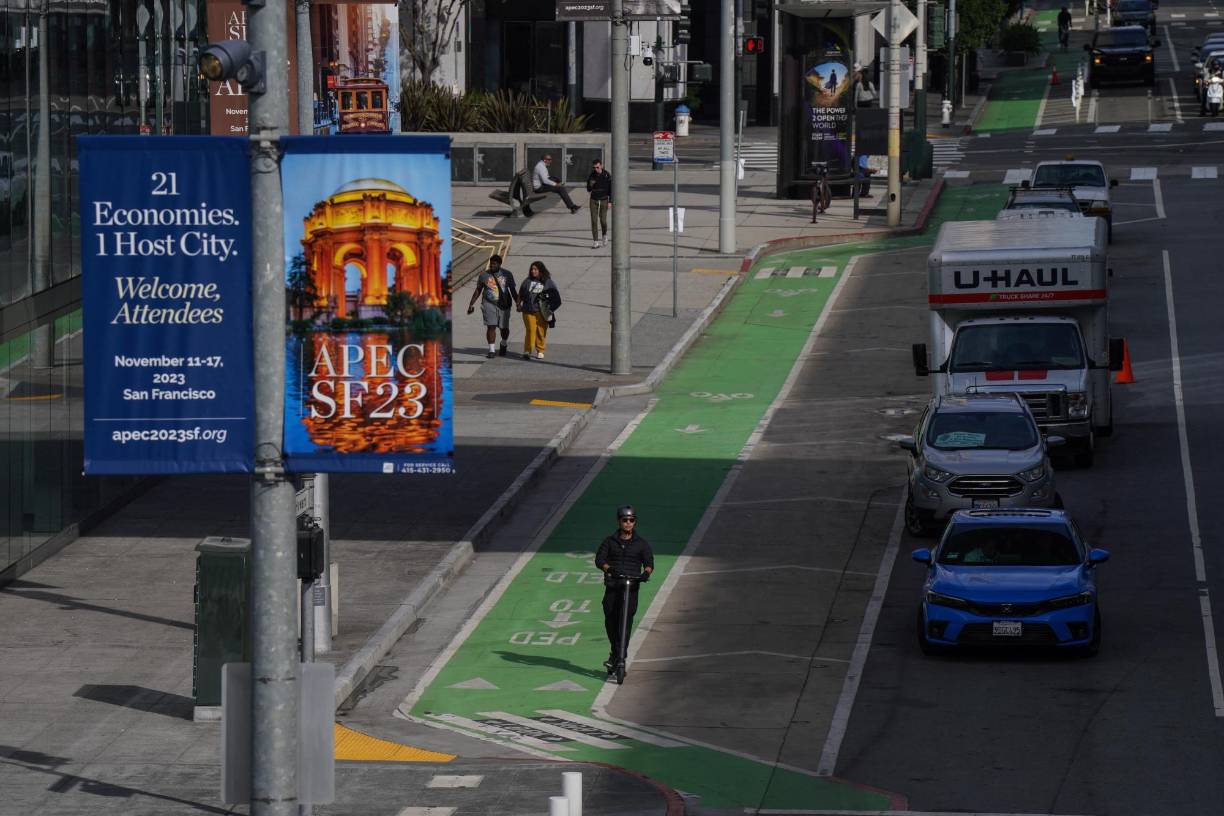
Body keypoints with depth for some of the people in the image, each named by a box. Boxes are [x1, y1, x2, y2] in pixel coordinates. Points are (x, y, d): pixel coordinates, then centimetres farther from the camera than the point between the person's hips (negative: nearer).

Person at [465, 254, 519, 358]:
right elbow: (478, 291, 9)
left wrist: (517, 303, 2)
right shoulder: (484, 275, 3)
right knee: (491, 326, -12)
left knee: (504, 328, 8)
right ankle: (491, 350, -9)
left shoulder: (507, 274, 4)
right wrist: (471, 304, 6)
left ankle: (503, 345, 36)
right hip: (489, 304, -1)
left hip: (504, 305, 1)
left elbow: (513, 291, 10)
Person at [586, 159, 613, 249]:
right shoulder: (591, 176, -2)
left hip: (604, 200, -2)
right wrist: (590, 185, -18)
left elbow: (611, 189, -3)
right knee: (594, 220, -5)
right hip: (594, 200, 2)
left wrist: (610, 202, -9)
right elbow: (588, 190, 5)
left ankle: (604, 235, 32)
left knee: (603, 220, 1)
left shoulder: (607, 175, -8)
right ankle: (595, 241, -4)